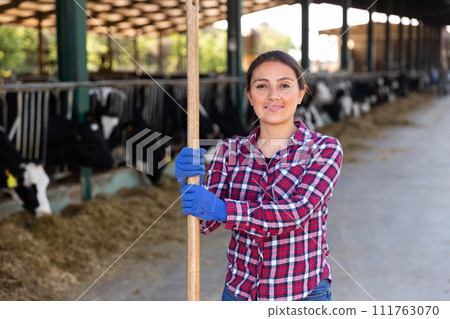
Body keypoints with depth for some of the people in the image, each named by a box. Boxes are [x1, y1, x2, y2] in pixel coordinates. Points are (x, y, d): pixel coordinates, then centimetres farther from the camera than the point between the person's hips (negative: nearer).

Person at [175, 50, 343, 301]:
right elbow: (206, 223, -5)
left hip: (303, 293, -3)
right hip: (239, 290, 3)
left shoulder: (325, 149, -8)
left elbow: (298, 211, -22)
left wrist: (222, 209, -31)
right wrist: (188, 183, -25)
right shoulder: (231, 151, 1)